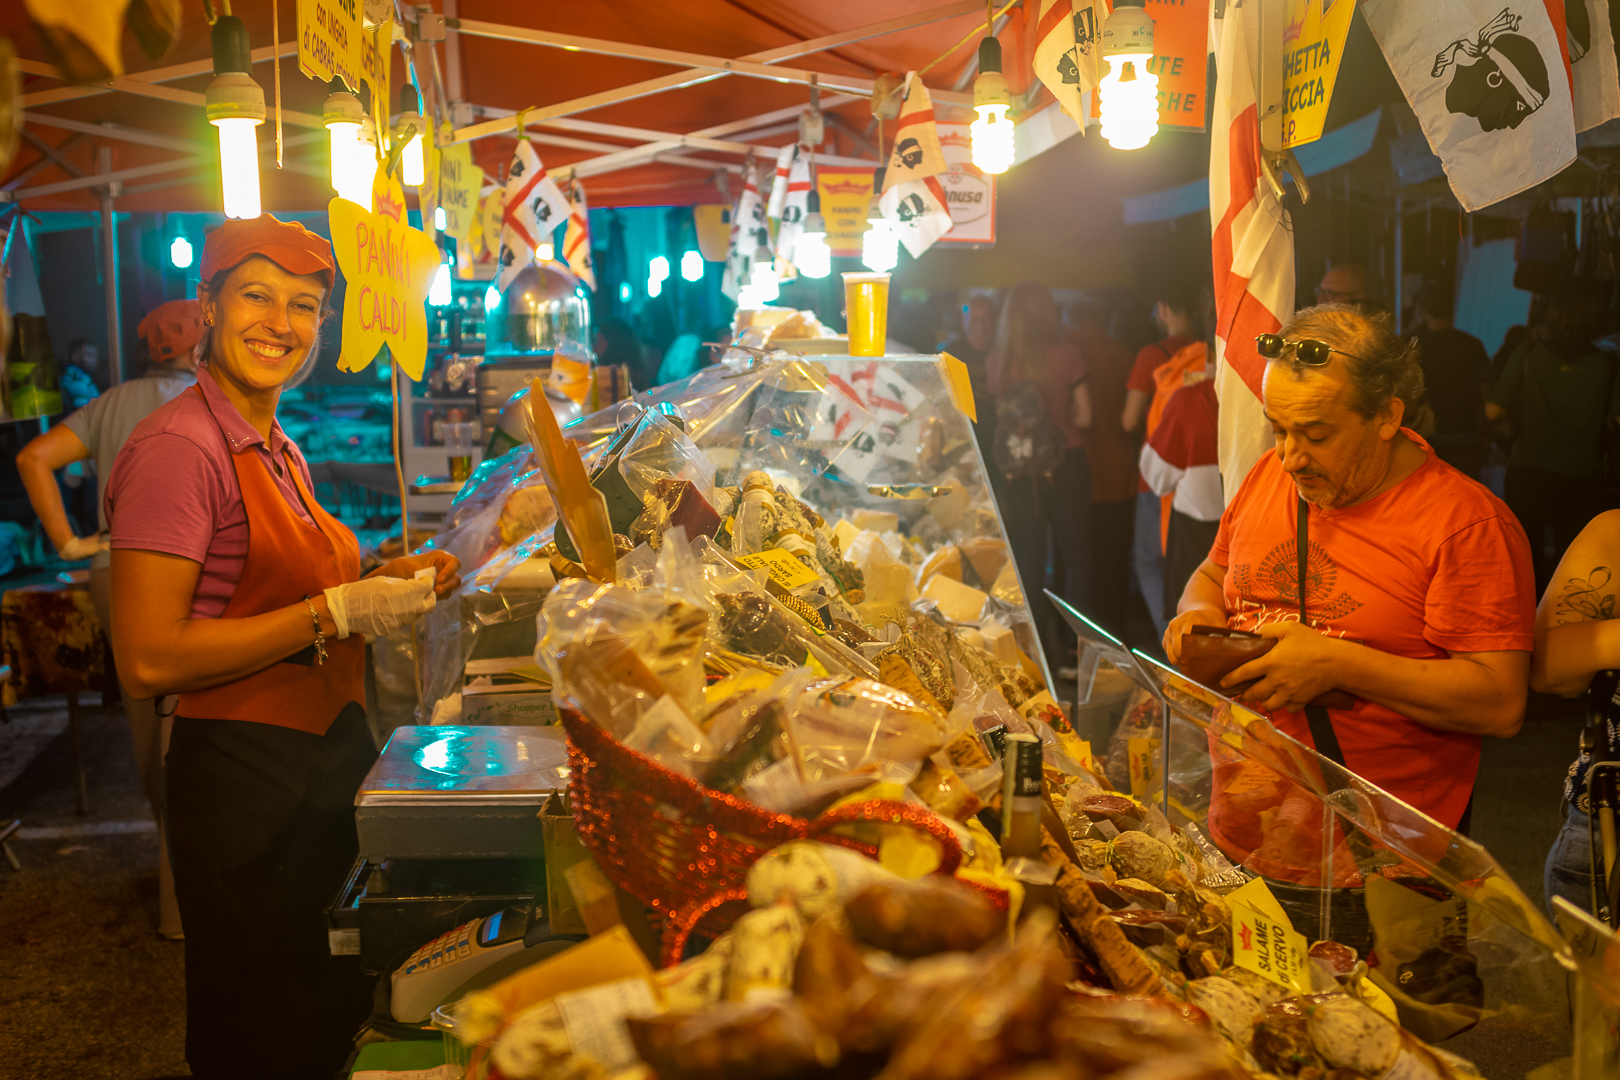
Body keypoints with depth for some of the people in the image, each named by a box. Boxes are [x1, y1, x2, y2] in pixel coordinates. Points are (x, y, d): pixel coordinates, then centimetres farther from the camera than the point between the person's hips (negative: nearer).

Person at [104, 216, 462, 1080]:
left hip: (329, 764, 9)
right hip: (245, 780, -9)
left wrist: (390, 586, 5)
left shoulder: (279, 451, 12)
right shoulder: (179, 446, -17)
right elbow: (149, 661, -24)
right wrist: (342, 610, -21)